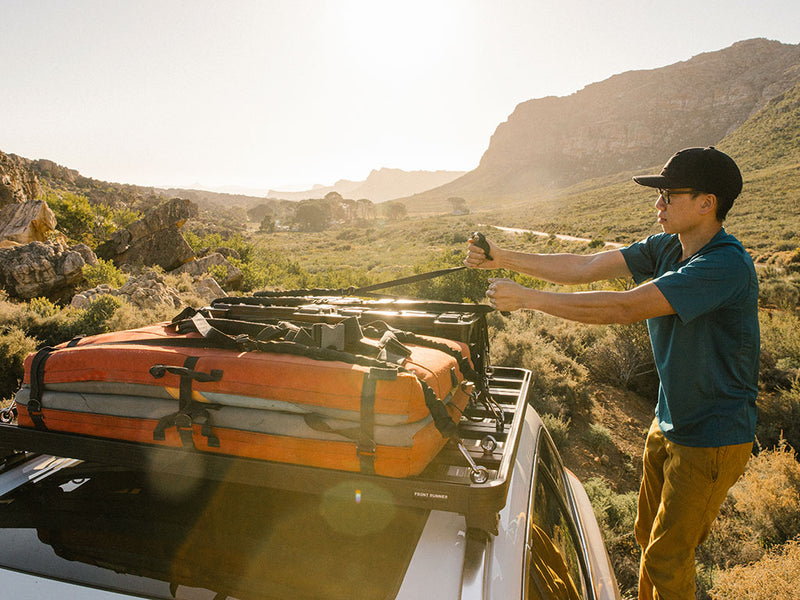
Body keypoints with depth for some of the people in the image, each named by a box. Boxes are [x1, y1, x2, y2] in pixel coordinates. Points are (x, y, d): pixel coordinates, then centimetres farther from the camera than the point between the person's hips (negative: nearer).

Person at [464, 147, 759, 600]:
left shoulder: (727, 266, -27)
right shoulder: (666, 248, -1)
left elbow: (623, 308, -35)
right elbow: (585, 266, -6)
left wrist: (527, 298, -32)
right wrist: (505, 259, -15)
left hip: (712, 442, -7)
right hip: (668, 426, 8)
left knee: (667, 558, 7)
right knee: (650, 539, 22)